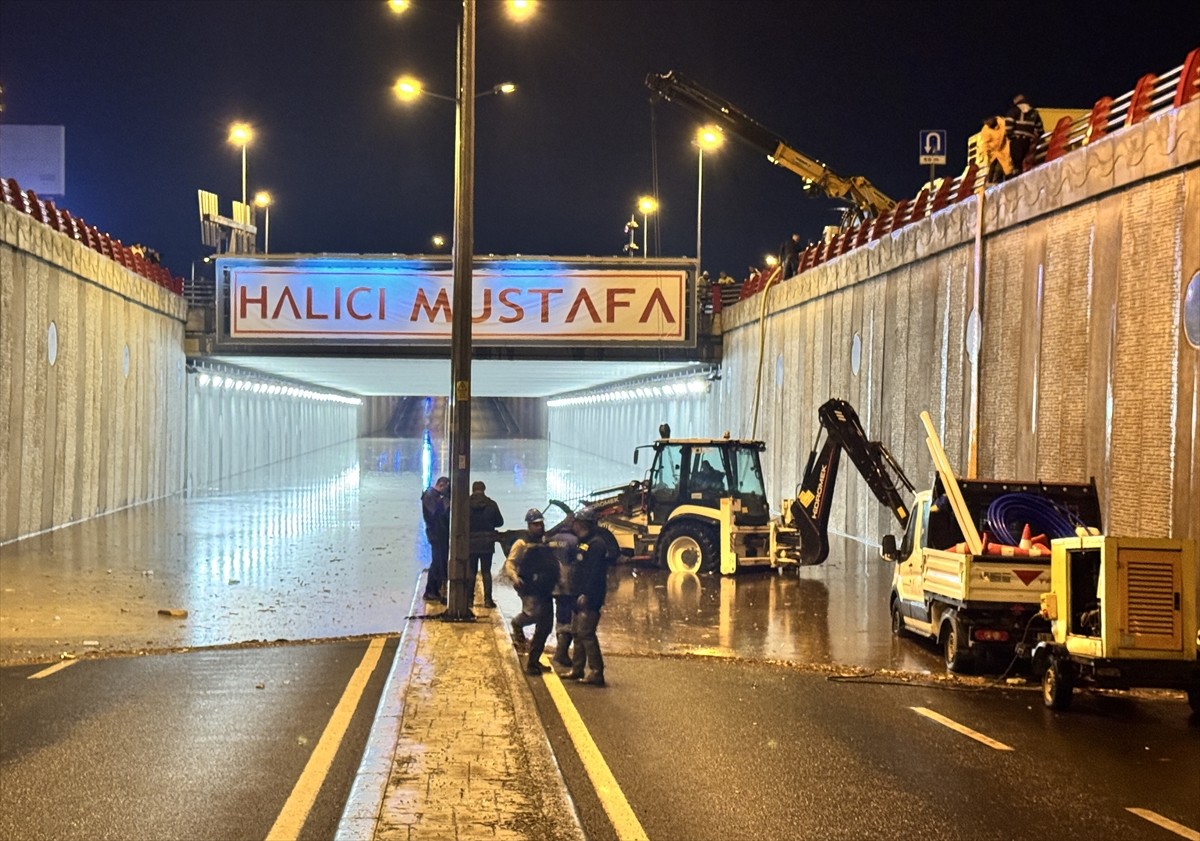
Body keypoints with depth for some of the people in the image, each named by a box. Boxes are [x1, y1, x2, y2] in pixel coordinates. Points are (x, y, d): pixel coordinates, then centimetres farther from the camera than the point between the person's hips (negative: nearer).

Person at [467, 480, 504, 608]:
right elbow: (500, 522, 3)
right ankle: (487, 599, 1)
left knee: (470, 571, 9)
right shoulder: (491, 504, -6)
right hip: (487, 543, 0)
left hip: (470, 543, 0)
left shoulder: (465, 504, -8)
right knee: (486, 571, 5)